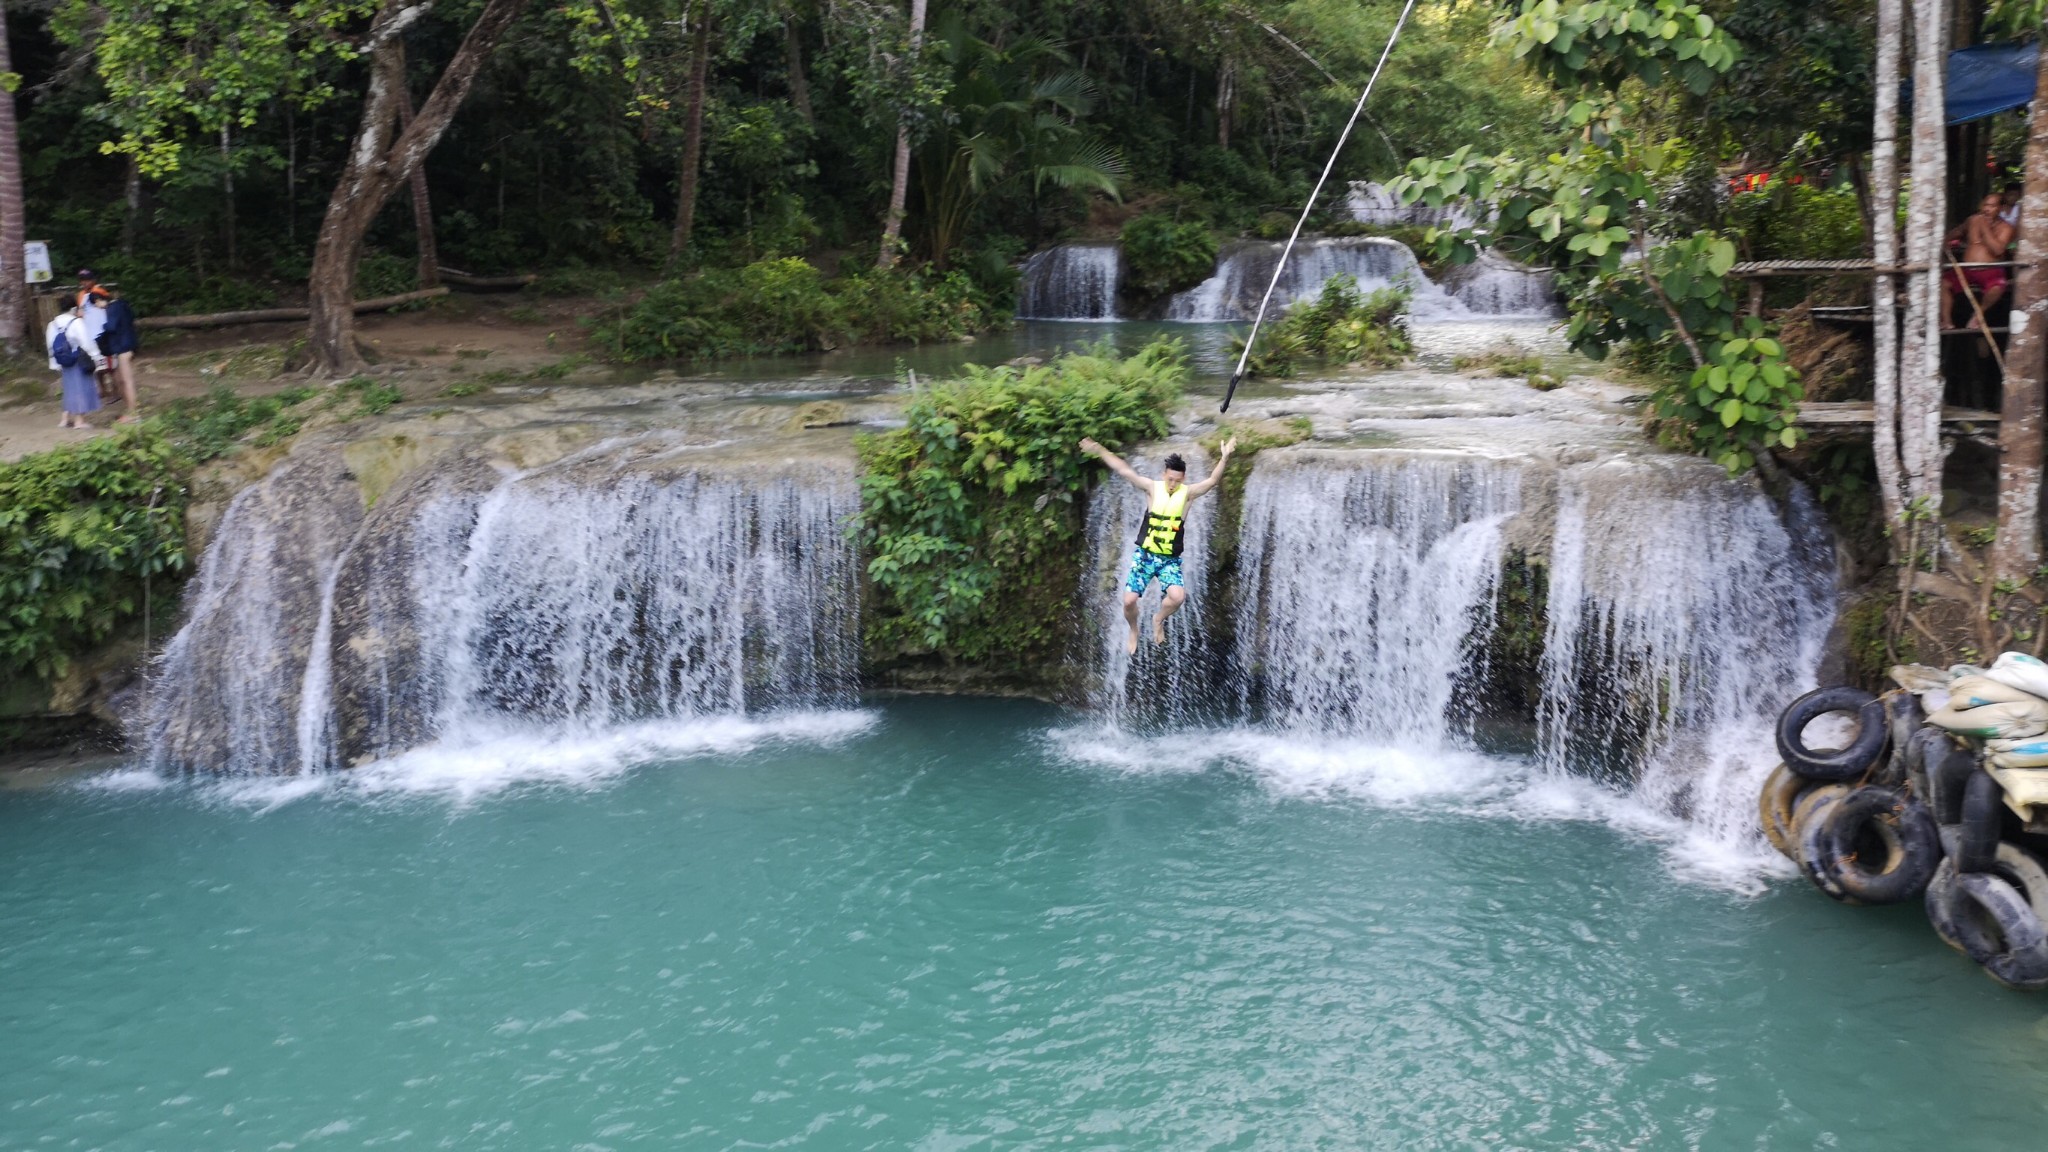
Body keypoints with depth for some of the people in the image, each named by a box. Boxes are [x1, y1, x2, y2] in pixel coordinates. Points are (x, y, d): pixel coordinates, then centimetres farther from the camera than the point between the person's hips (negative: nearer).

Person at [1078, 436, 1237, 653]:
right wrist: (1100, 451, -16)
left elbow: (1213, 481, -18)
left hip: (1170, 560, 0)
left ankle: (1158, 620, 8)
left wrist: (1224, 458, -34)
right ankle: (1134, 631, 26)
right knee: (1129, 600, -7)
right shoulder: (1153, 488, -5)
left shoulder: (1188, 493, -5)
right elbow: (1125, 471, -9)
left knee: (1178, 596, -25)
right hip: (1144, 555, 0)